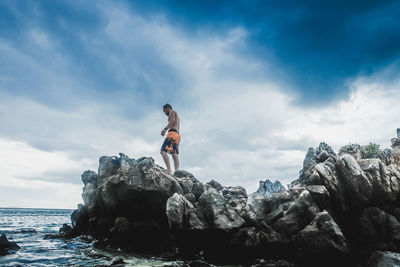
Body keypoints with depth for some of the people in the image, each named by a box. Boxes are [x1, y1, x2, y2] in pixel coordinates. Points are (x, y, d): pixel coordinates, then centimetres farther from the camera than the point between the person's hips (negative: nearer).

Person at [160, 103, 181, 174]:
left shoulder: (172, 112, 8)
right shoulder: (177, 116, 33)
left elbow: (172, 120, -12)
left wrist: (165, 129, -20)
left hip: (173, 133, -10)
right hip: (177, 134, 10)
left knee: (163, 151, -19)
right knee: (175, 155, 2)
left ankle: (169, 171, -31)